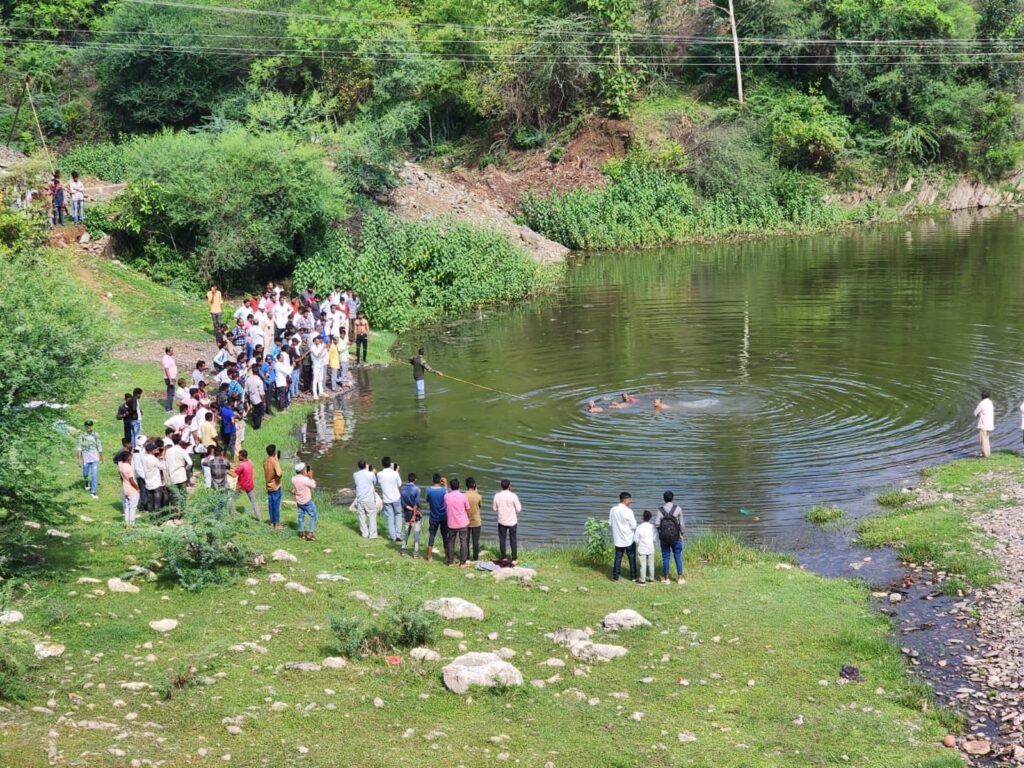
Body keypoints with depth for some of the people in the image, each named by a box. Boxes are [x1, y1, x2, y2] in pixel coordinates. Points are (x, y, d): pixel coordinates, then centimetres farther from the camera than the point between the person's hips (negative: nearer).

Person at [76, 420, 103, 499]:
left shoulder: (96, 435, -1)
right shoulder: (82, 436, -4)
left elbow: (99, 447, 6)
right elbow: (79, 448, -6)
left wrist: (101, 457, 11)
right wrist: (79, 458, -13)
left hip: (95, 458, 0)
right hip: (85, 458, 0)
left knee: (94, 475, -6)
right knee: (85, 474, 14)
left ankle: (93, 492, 1)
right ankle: (86, 482, 48)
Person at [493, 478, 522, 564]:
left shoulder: (497, 496, -7)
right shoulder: (513, 496, -15)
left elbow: (495, 509, 2)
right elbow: (519, 509, -9)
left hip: (502, 522, 2)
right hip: (512, 522, -2)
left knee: (502, 540, 12)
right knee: (513, 540, 7)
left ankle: (503, 558, 16)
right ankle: (514, 559, 9)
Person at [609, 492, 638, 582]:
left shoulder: (612, 510, -2)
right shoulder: (628, 511, -18)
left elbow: (610, 524, 6)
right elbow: (634, 526, -15)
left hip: (618, 539, 4)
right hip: (629, 539, -4)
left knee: (618, 557, 11)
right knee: (632, 558, 9)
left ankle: (615, 576, 11)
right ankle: (633, 576, 15)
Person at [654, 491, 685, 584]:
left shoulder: (660, 510, -7)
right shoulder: (678, 508, -8)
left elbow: (656, 524, -13)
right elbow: (681, 523, -5)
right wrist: (683, 534, 7)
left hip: (664, 538, 0)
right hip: (676, 537, 0)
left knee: (665, 557, 9)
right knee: (678, 556, 9)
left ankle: (666, 578, 15)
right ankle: (680, 578, 12)